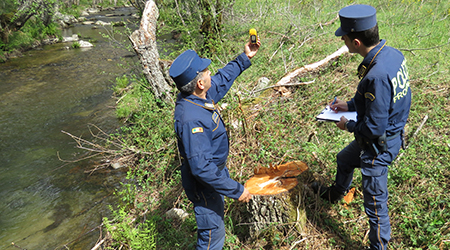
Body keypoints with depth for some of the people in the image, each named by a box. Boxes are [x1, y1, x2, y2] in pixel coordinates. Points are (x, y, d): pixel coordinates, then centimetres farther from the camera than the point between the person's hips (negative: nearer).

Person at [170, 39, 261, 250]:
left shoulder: (199, 95, -9)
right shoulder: (191, 120, -38)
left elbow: (222, 80, 12)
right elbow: (202, 168, -36)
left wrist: (244, 58, 12)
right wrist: (236, 190, -28)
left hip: (216, 169, 10)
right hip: (205, 184, -10)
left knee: (215, 218, 32)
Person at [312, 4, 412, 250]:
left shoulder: (377, 75, -36)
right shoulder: (391, 53, -6)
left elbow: (374, 128, -28)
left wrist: (348, 125, -10)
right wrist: (350, 105, 11)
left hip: (379, 145, -10)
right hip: (390, 135, 10)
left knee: (375, 202, 8)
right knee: (344, 159, 33)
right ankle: (335, 194, 62)